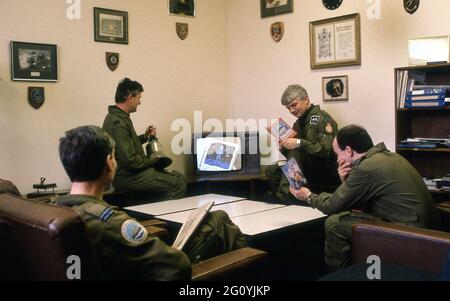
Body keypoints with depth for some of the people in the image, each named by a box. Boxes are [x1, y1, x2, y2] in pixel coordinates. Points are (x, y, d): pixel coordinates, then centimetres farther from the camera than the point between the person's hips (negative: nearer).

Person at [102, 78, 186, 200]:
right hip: (126, 176, -11)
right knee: (178, 185, -18)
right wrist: (152, 160, -9)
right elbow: (130, 160, -25)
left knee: (180, 178, 8)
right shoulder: (118, 123, -21)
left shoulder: (118, 117, 12)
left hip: (130, 171, 11)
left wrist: (145, 137, 10)